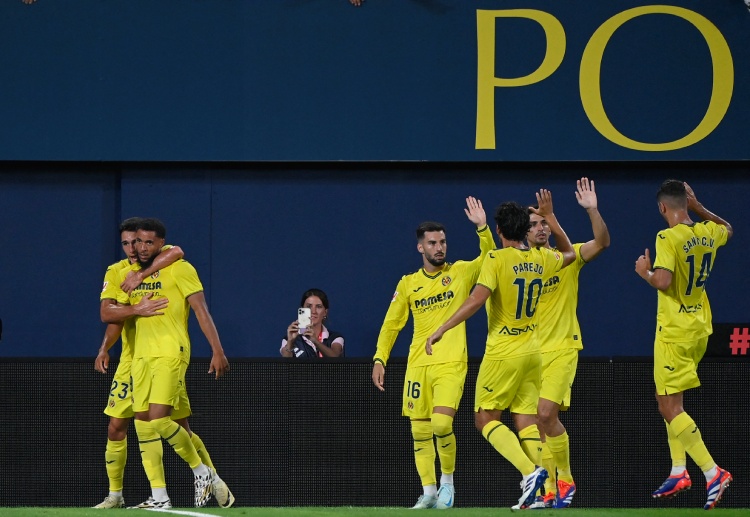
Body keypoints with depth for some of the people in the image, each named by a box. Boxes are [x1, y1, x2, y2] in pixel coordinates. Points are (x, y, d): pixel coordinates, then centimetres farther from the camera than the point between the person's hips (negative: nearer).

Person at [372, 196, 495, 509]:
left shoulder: (461, 272, 5)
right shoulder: (408, 284, 9)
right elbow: (391, 324, 13)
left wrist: (482, 228, -21)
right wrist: (380, 359, 4)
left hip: (451, 363, -3)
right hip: (417, 365, 3)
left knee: (442, 424, -18)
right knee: (420, 430, 2)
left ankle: (447, 481, 3)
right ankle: (429, 492, 11)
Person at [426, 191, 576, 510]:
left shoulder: (497, 260, -12)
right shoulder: (541, 259, 5)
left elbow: (476, 300, -22)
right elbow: (569, 253, 28)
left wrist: (441, 330, -18)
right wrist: (550, 217, 30)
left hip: (503, 352, -6)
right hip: (532, 352, 6)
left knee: (485, 419, 1)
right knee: (527, 421, 6)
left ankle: (529, 471, -18)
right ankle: (535, 495, -5)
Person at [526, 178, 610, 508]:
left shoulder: (567, 257, -1)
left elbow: (602, 242, -12)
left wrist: (592, 210, -27)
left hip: (561, 348, -4)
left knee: (546, 414, -18)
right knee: (538, 420, 4)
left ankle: (565, 479, -1)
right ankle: (550, 488, 14)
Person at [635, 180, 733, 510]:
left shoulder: (668, 238, -18)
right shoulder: (708, 232, 4)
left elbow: (662, 281, -28)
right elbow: (728, 229, 29)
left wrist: (644, 271, -8)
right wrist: (699, 208, 21)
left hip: (675, 331, -8)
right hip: (700, 327, 8)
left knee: (671, 407, -5)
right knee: (667, 398, 21)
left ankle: (713, 472, -15)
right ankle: (678, 472, 19)